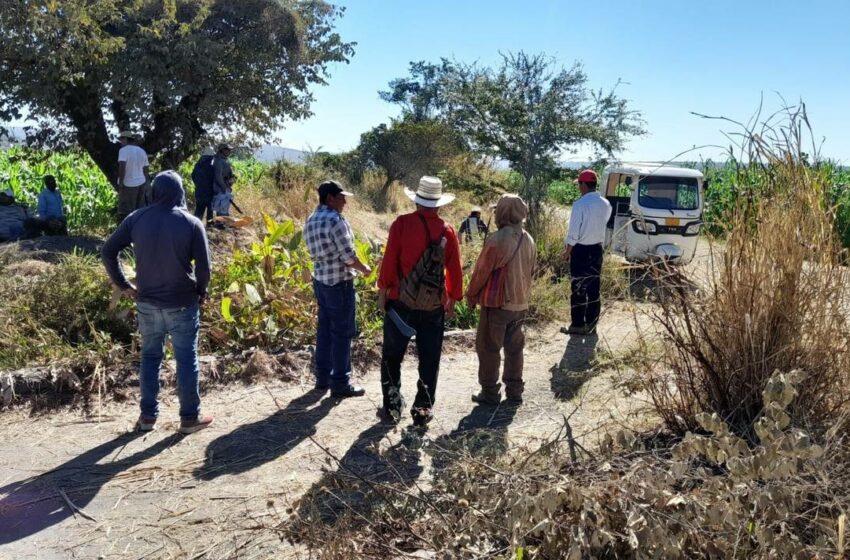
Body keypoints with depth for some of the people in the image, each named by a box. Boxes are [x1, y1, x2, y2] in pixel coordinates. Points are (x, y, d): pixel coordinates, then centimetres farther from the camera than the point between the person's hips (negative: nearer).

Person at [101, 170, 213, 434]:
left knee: (150, 356, 17)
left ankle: (148, 415, 24)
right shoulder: (192, 223, -10)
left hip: (147, 303, 3)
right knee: (186, 360, 7)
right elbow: (203, 266, -10)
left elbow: (108, 251, 2)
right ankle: (189, 417, 15)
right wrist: (201, 293, 6)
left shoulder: (137, 218, -1)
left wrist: (123, 285, 9)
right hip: (182, 303, -3)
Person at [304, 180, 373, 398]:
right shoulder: (335, 220, -18)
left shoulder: (311, 221, 9)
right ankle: (340, 383, 5)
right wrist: (364, 269, 0)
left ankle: (322, 377, 24)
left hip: (320, 280, 9)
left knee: (325, 329, 15)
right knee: (342, 332, -1)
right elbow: (348, 255, -18)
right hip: (339, 282, -9)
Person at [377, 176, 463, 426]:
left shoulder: (402, 223, -6)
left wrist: (383, 289, 3)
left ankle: (392, 406, 16)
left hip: (401, 301, -1)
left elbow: (389, 260, -6)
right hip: (434, 305, 1)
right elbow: (455, 269, 4)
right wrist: (453, 297, 15)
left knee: (392, 356, 12)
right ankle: (423, 409, 13)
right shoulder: (448, 231, 0)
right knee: (429, 359, 10)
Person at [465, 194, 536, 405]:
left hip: (496, 303, -6)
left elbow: (481, 271, -12)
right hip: (520, 304, 7)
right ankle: (514, 391, 20)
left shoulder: (497, 240, -18)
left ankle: (490, 392, 10)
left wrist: (471, 295, 1)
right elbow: (530, 272, 12)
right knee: (514, 348, 14)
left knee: (488, 348, 5)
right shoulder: (529, 241, 3)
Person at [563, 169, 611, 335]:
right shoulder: (605, 204, 3)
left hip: (581, 250, -6)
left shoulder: (580, 204, -17)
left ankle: (578, 325, 7)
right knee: (594, 288, 11)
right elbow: (601, 225, 8)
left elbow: (574, 232, -15)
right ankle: (591, 324, 18)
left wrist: (567, 251, -4)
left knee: (579, 288, 2)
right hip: (597, 249, 6)